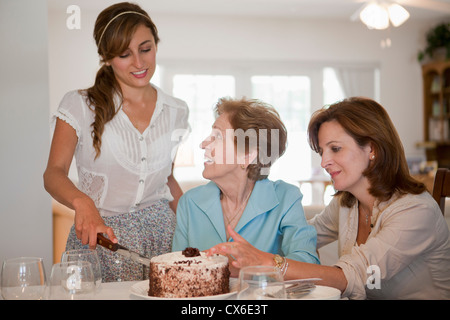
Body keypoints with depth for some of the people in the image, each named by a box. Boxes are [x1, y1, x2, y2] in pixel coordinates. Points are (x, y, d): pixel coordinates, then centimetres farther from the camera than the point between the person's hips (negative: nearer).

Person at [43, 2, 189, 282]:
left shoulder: (175, 111, 7)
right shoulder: (80, 106, -4)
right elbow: (54, 174, -15)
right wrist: (83, 203, -36)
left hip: (160, 235, 3)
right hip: (100, 237, -2)